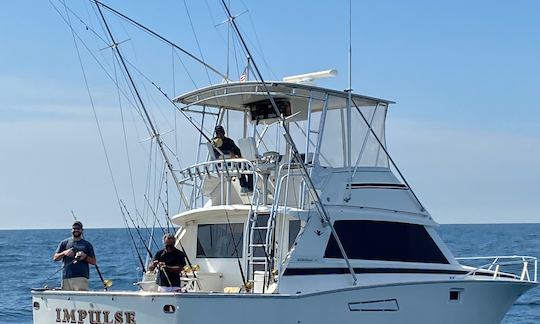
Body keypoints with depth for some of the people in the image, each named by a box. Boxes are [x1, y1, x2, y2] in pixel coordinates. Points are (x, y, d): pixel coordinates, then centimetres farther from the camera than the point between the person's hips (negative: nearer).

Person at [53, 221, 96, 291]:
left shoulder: (87, 244, 14)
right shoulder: (64, 243, 16)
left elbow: (93, 261, 11)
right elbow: (55, 258, 11)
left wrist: (85, 257, -7)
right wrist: (64, 253, -7)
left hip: (81, 277, -1)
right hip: (66, 277, 2)